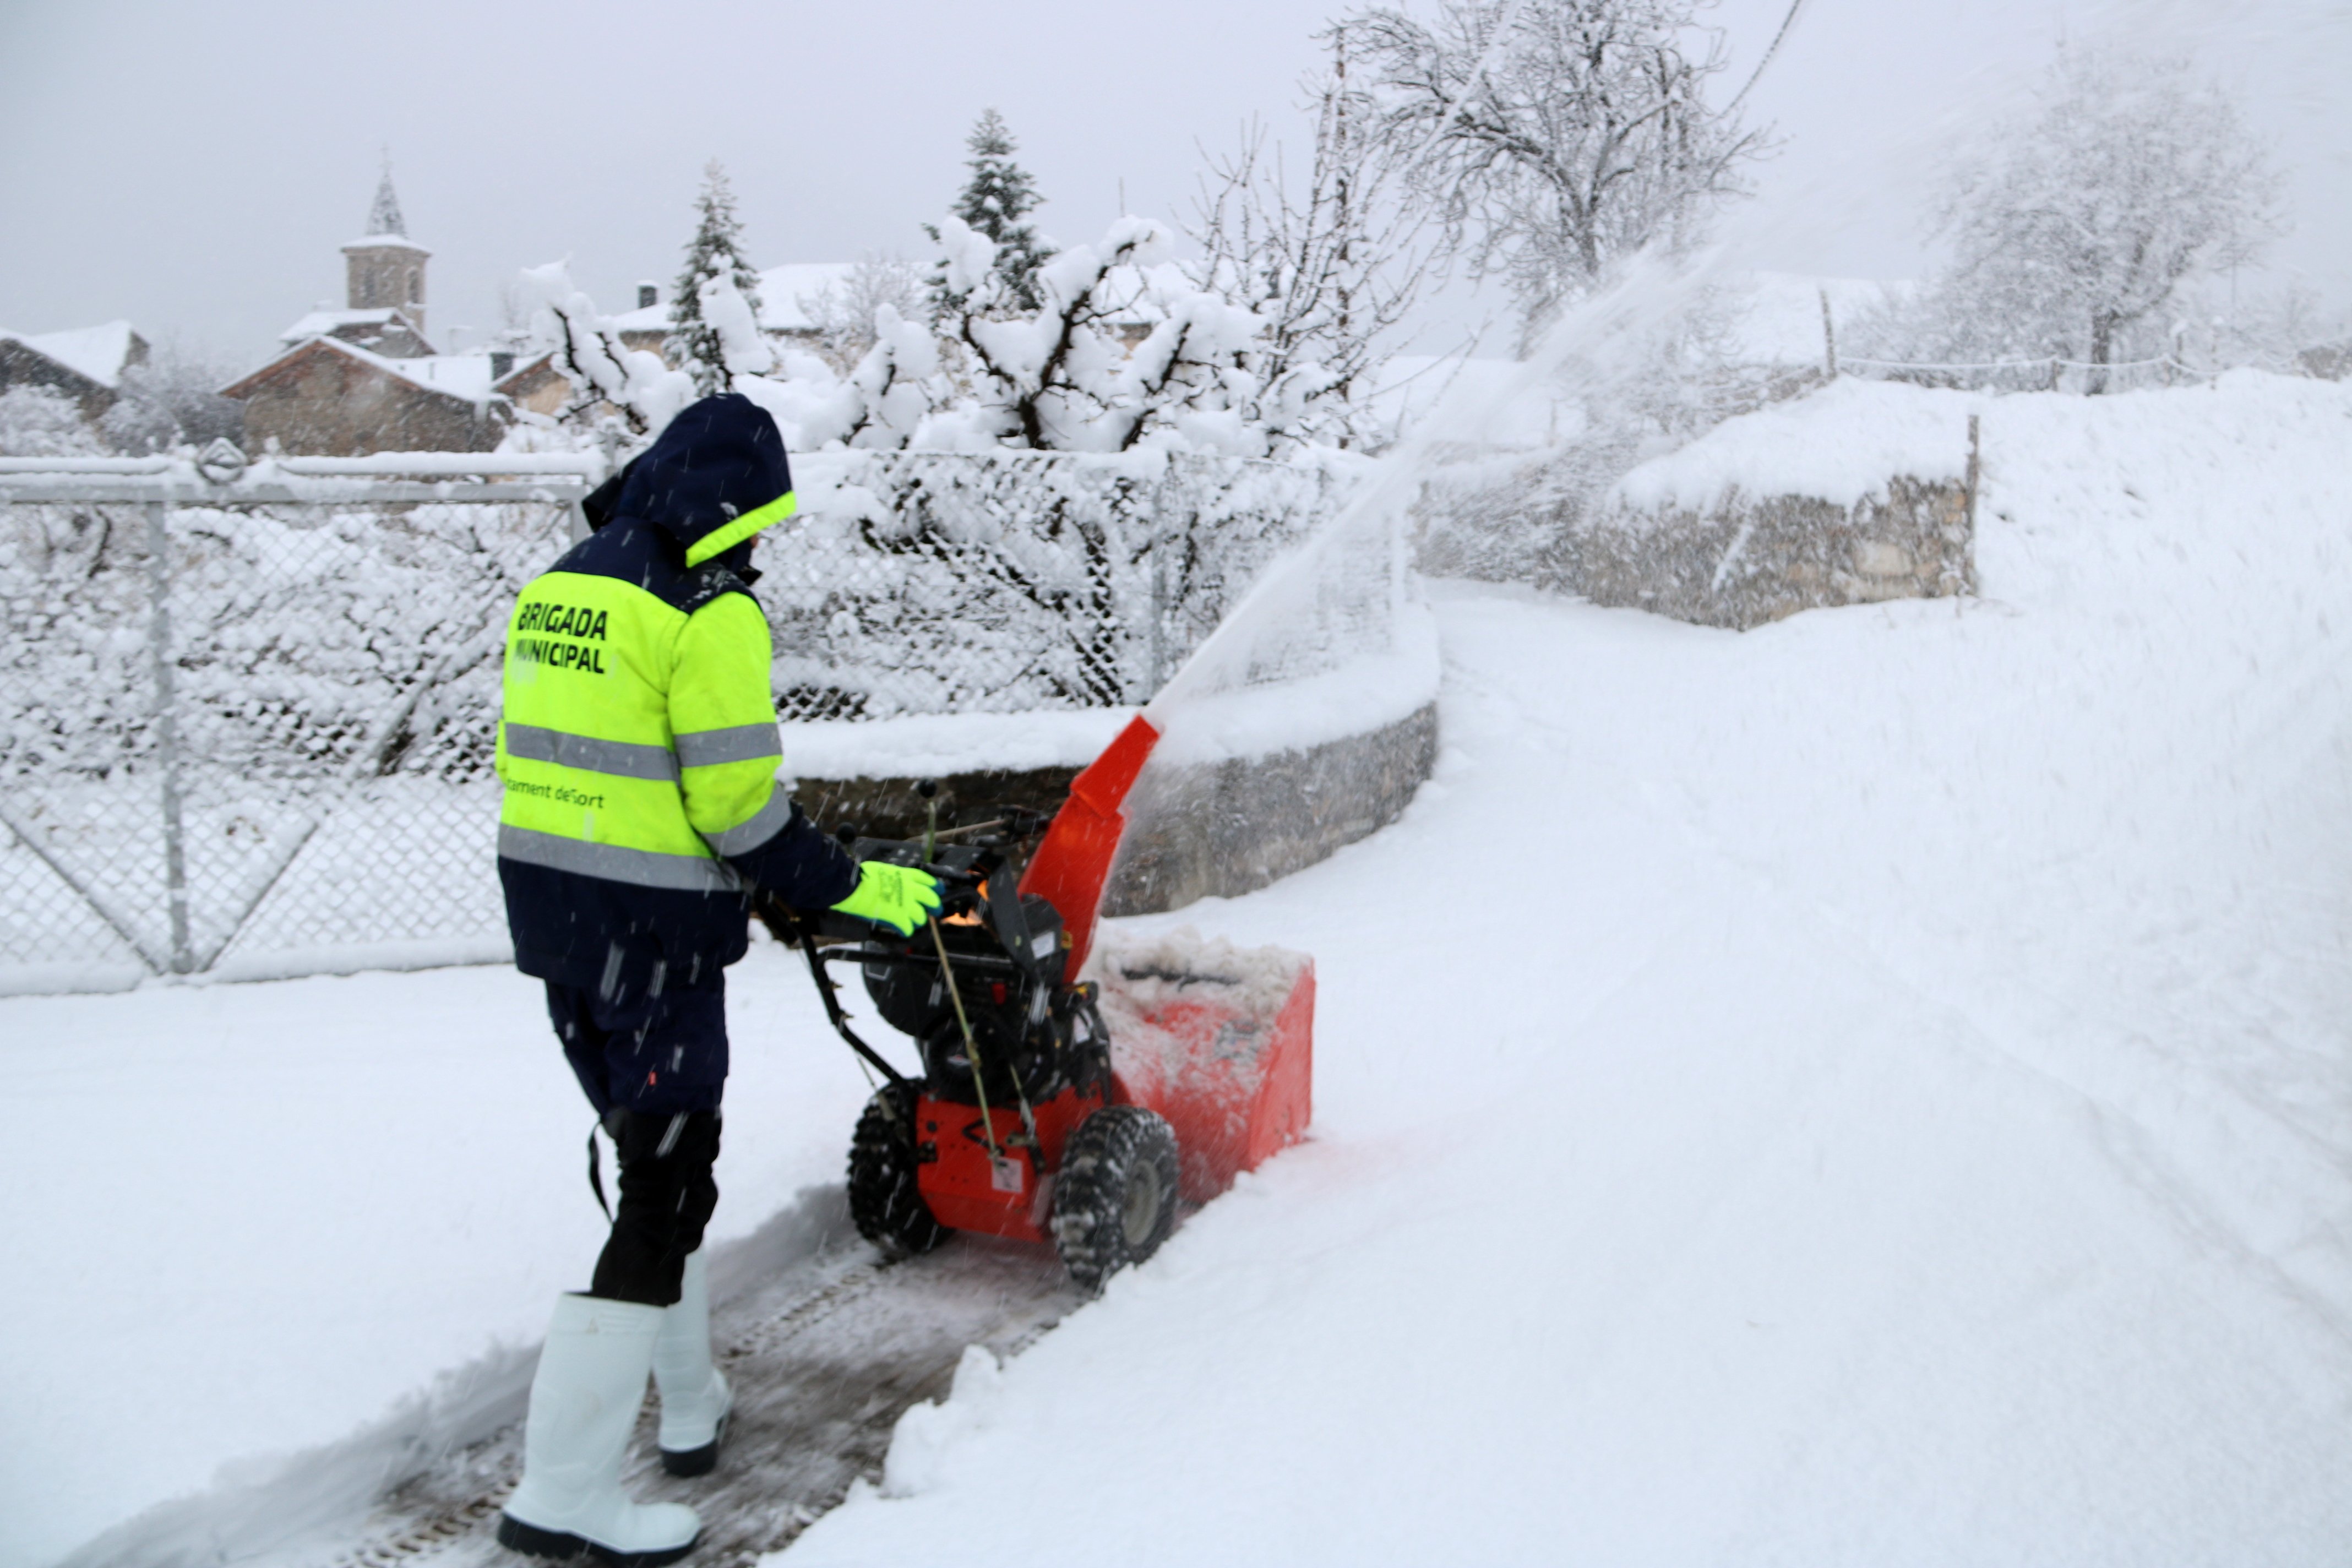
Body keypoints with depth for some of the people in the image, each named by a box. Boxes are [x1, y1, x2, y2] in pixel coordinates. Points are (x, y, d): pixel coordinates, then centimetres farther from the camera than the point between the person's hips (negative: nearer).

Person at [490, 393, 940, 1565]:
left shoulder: (557, 588, 11)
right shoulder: (708, 613, -15)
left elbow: (544, 759, 15)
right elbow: (740, 805, -17)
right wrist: (852, 888, -6)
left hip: (545, 901, 9)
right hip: (654, 937, -9)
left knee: (651, 1155, 21)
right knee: (666, 1193, 0)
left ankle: (687, 1406, 33)